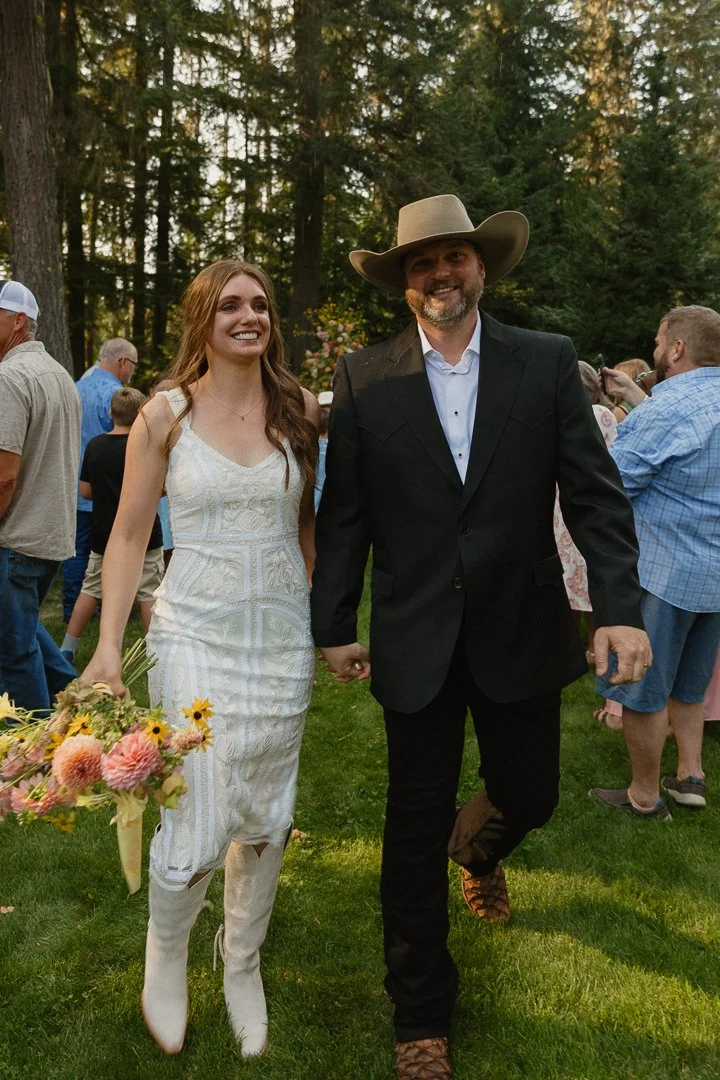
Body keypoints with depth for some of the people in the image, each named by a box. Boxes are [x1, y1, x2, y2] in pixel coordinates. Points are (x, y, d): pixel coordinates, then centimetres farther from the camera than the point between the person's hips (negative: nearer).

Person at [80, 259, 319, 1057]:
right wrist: (108, 646, -8)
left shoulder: (299, 409, 3)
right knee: (198, 828, -5)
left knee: (266, 817, 12)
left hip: (283, 632, 3)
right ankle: (166, 949, 28)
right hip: (196, 632, -2)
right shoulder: (165, 416, -3)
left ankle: (242, 962, 37)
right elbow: (129, 534, -1)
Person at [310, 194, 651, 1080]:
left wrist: (619, 606, -13)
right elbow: (343, 512, 1)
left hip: (521, 631, 1)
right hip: (416, 637, 0)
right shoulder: (365, 377, -1)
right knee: (415, 828, 8)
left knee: (527, 796, 15)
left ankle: (478, 847, 55)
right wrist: (334, 624, 0)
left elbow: (594, 492, -4)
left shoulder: (547, 364, -1)